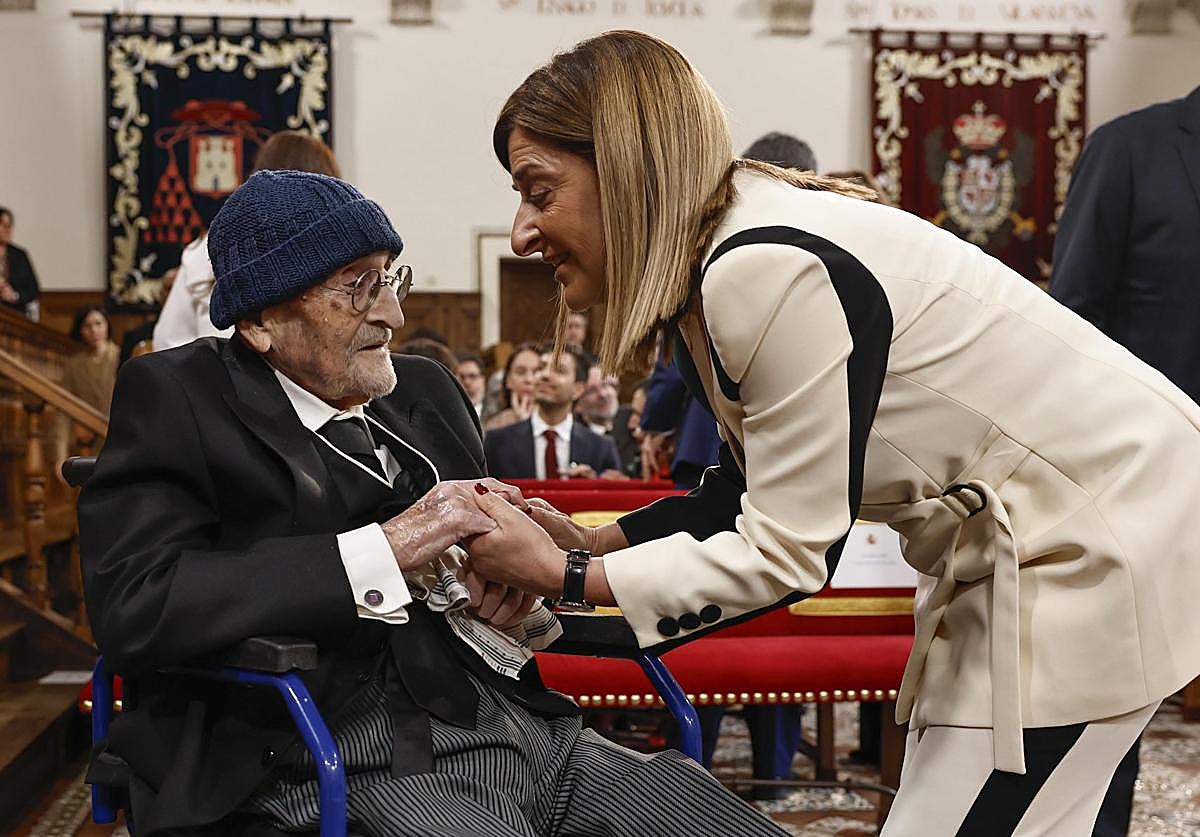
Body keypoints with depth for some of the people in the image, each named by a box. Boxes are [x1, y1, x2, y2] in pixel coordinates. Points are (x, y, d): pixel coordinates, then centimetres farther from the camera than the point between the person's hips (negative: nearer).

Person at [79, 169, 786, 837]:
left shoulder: (426, 389, 18)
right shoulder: (178, 397, 0)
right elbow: (131, 610, -16)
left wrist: (509, 610, -1)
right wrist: (385, 549, -16)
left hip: (528, 737, 6)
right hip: (347, 770, -6)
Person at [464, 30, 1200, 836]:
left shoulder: (768, 269, -27)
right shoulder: (709, 268, 2)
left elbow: (787, 551, -22)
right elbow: (756, 487, 11)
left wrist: (568, 577, -15)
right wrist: (592, 543, 2)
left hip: (1105, 528, -9)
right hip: (1007, 533, 9)